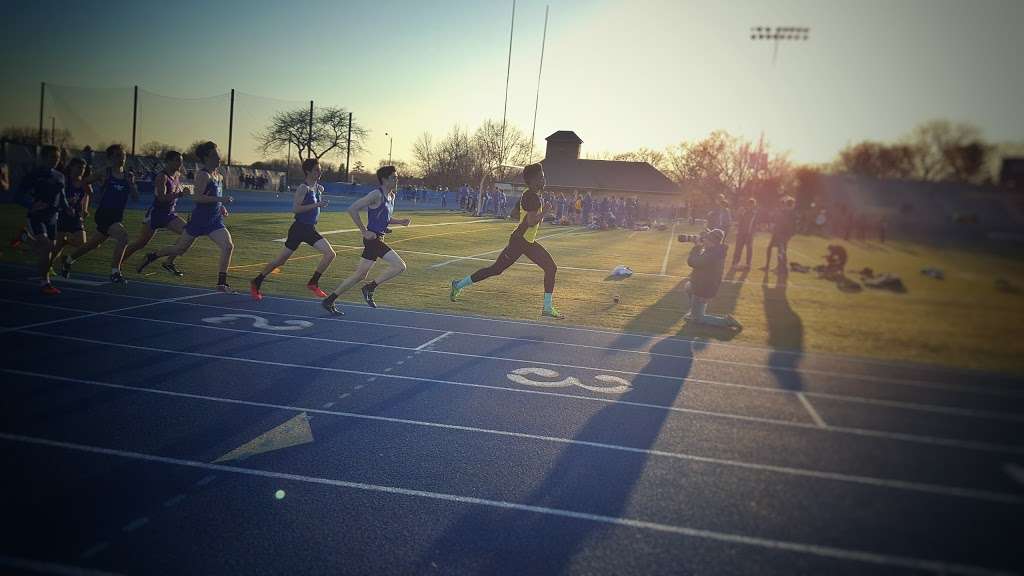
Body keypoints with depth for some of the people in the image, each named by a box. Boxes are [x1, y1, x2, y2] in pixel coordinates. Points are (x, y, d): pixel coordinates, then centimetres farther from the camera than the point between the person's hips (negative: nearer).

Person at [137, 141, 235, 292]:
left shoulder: (219, 177, 11)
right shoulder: (203, 175, -12)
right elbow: (197, 197, -25)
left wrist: (221, 207, 11)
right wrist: (220, 199, -29)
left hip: (215, 221, 6)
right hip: (199, 219, -6)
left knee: (228, 246, -15)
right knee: (180, 249, 9)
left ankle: (222, 283, -8)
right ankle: (152, 257, 36)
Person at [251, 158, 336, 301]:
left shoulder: (319, 188, 9)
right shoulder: (303, 188, -14)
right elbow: (295, 209, -25)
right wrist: (316, 205, -27)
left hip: (310, 230, 7)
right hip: (299, 228, -7)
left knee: (330, 254, -6)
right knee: (280, 260, 0)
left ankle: (313, 283, 3)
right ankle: (256, 283, 17)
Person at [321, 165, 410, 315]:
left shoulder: (391, 196, 15)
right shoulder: (376, 194, -13)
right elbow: (352, 209, -18)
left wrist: (400, 222, 9)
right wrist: (364, 231, -17)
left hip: (378, 239, 9)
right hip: (373, 238, -9)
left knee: (360, 275, 10)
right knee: (400, 266, -14)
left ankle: (329, 301, 17)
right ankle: (370, 288, -3)